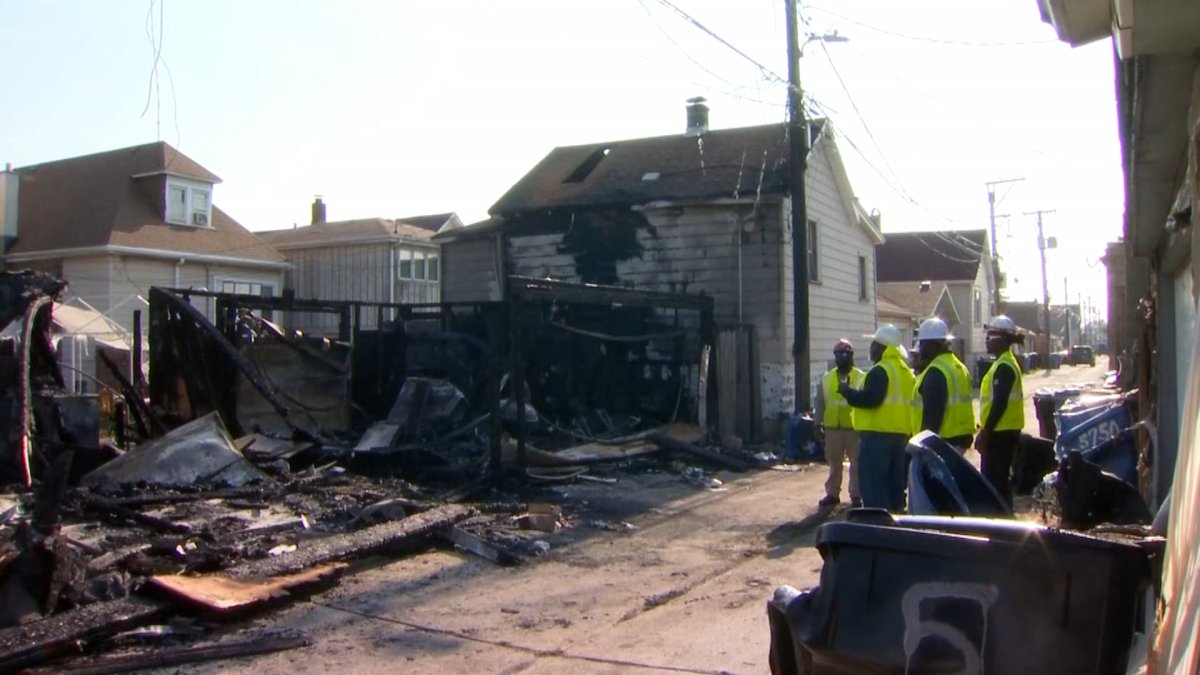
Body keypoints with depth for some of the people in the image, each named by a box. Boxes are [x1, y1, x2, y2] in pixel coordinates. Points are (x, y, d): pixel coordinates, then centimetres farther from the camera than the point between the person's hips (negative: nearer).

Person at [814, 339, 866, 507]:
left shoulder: (861, 377, 0)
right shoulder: (826, 378, 9)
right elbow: (820, 402, 10)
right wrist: (819, 424, 6)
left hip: (855, 428, -3)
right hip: (832, 428, 3)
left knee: (856, 463, 4)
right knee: (833, 463, 11)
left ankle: (856, 495, 12)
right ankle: (832, 494, 20)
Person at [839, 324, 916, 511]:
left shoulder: (880, 371, -13)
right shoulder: (906, 371, 17)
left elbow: (869, 399, -22)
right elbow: (908, 402, 20)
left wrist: (846, 390, -9)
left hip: (878, 433, -9)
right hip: (901, 433, 9)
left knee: (872, 482, -7)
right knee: (895, 482, 15)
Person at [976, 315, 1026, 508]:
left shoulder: (1004, 366, -16)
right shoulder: (1004, 363, 16)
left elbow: (999, 404, -22)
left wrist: (985, 433, -20)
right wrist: (985, 431, 20)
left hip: (1001, 433, -10)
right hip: (1003, 432, 10)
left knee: (996, 479, -7)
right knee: (998, 478, 15)